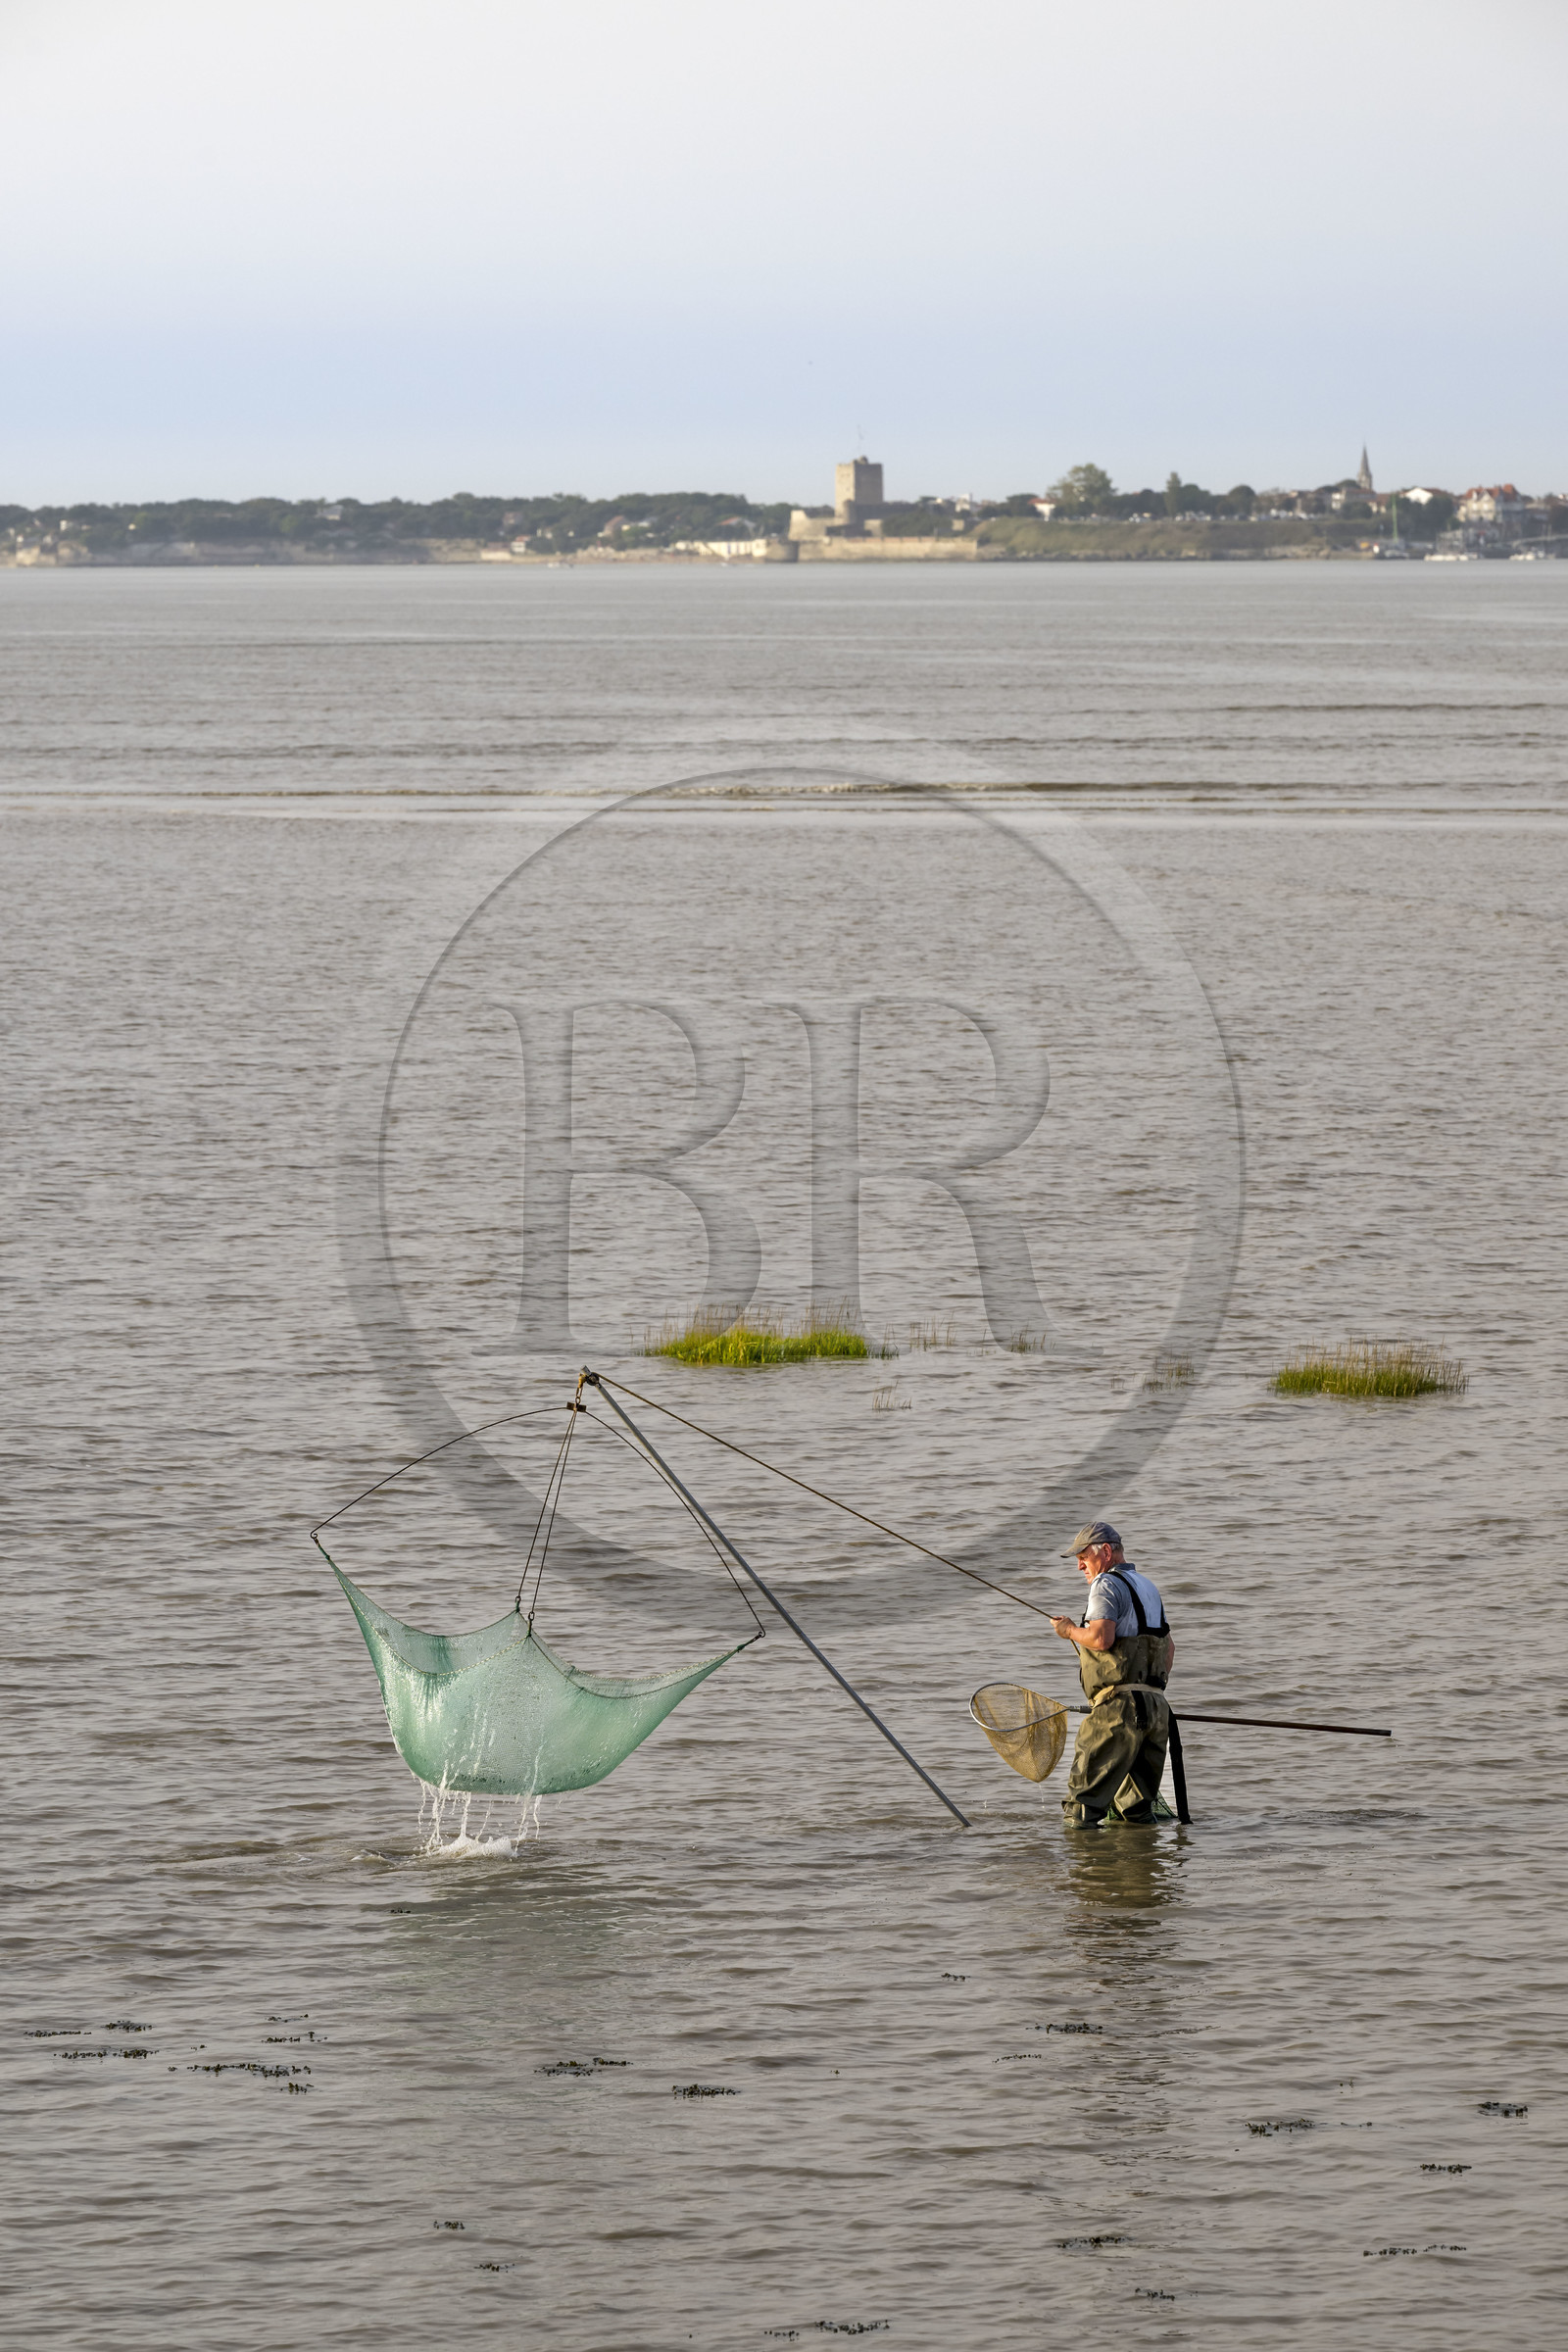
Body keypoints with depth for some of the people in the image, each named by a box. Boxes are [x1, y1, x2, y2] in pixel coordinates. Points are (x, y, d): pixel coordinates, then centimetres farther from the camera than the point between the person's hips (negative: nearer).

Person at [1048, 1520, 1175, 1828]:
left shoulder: (1107, 1585, -6)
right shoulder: (1148, 1587, 23)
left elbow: (1101, 1638, -20)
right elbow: (1169, 1645, 29)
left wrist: (1071, 1631, -2)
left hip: (1119, 1703, -9)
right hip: (1155, 1707, 9)